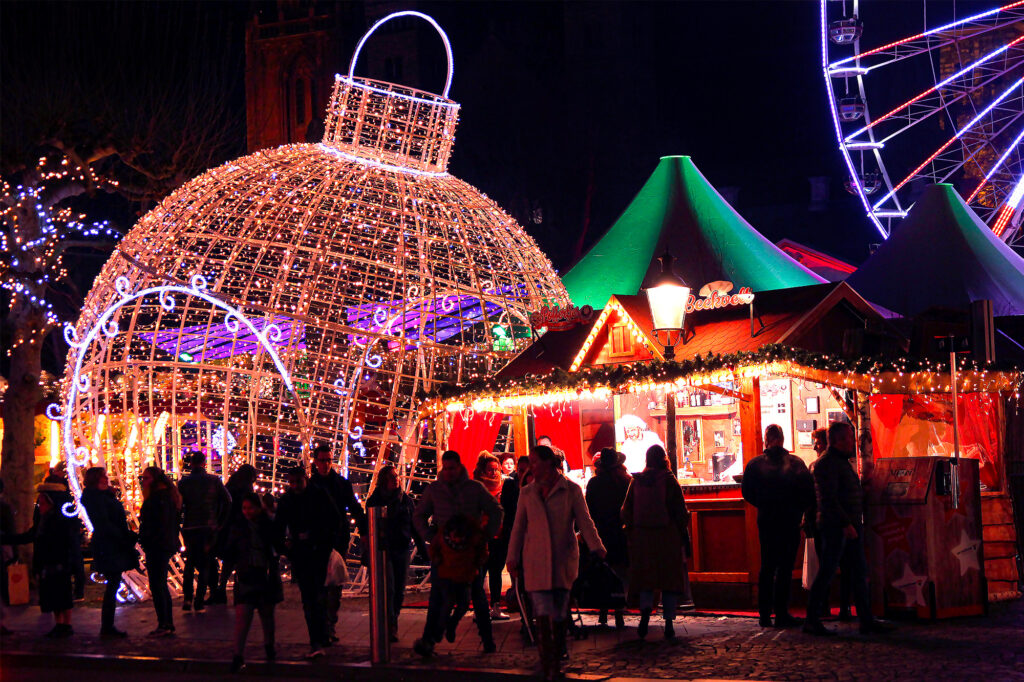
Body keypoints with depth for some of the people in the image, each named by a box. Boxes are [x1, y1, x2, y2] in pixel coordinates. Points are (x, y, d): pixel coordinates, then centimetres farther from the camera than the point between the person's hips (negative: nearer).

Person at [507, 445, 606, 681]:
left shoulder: (571, 490, 1)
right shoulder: (527, 493, 9)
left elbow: (584, 522, -2)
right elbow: (519, 527, 13)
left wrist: (596, 548, -15)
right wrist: (513, 559, 10)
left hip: (564, 560, -1)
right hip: (536, 562, 1)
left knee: (559, 615, 5)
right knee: (543, 615, -7)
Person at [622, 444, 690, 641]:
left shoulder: (636, 481, 1)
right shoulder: (669, 481, -7)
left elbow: (626, 512, 5)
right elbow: (681, 512, -6)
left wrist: (630, 535, 14)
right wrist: (685, 538, 1)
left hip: (642, 537, 2)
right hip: (668, 537, -2)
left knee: (645, 577, 8)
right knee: (671, 578, 6)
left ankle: (645, 610, -19)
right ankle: (668, 623, 3)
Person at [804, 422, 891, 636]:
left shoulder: (842, 461, 19)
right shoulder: (827, 463, -12)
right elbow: (829, 498, -20)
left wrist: (856, 523, 17)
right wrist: (846, 524, -23)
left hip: (850, 526, 10)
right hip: (835, 527, -10)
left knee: (860, 572, 8)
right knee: (827, 573, -5)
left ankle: (866, 620, 11)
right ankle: (812, 621, 1)